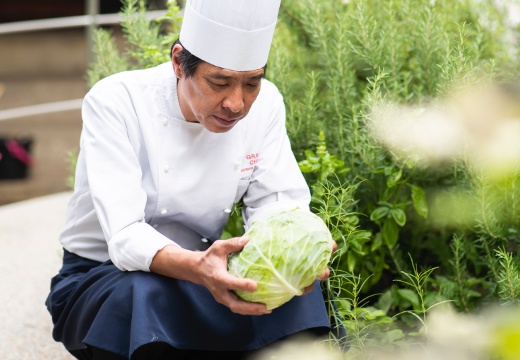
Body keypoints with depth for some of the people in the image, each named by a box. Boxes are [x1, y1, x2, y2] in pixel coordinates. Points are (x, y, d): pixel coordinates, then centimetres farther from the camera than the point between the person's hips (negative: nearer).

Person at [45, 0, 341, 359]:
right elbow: (125, 236, -30)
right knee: (145, 295, -37)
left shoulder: (264, 103, -8)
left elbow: (278, 201, -9)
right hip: (101, 278, -3)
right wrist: (198, 269, -51)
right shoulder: (114, 103, -22)